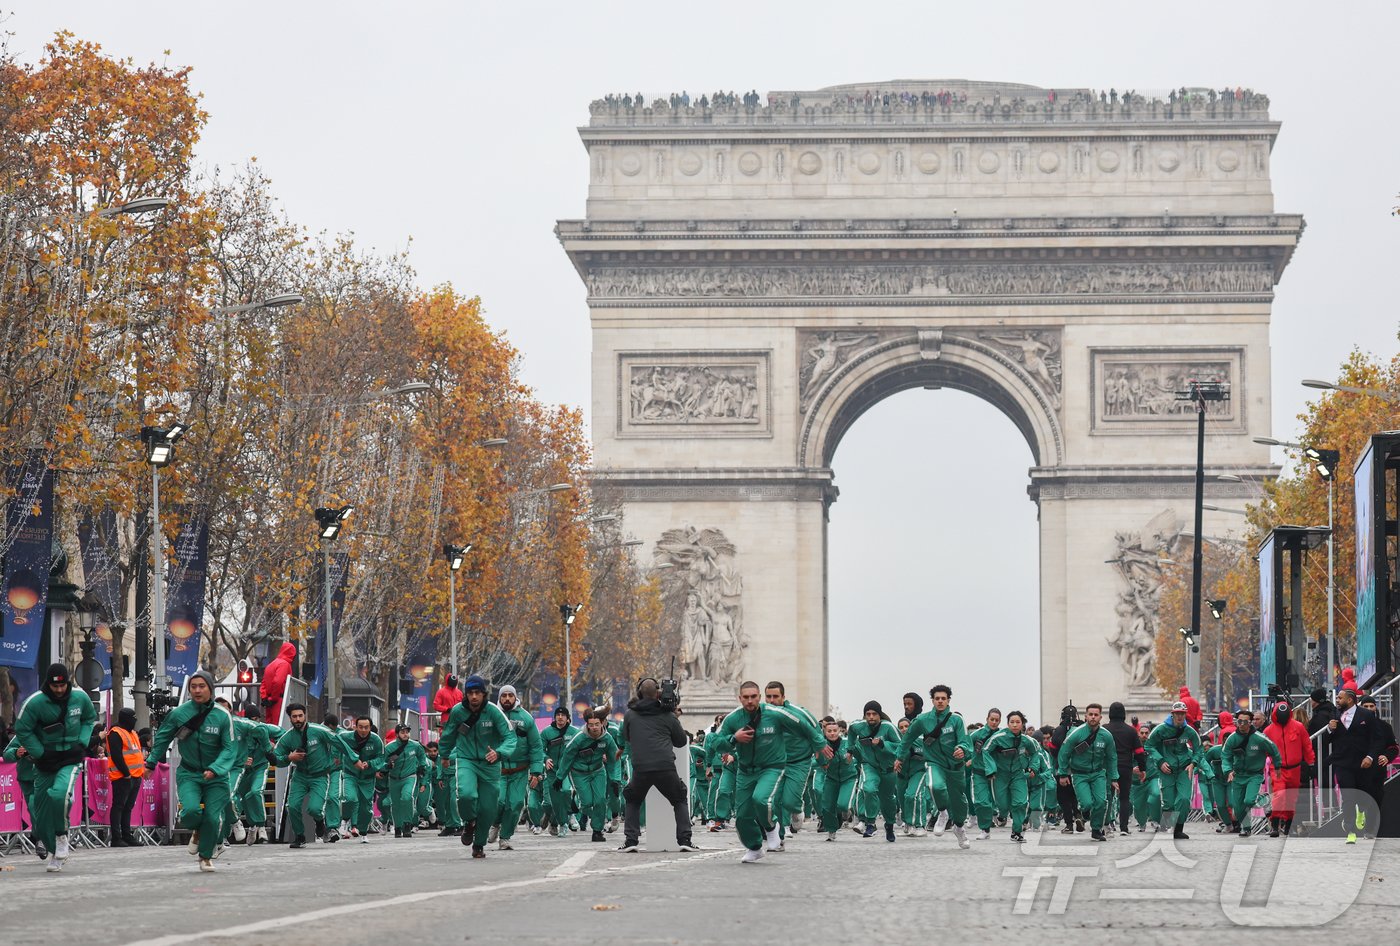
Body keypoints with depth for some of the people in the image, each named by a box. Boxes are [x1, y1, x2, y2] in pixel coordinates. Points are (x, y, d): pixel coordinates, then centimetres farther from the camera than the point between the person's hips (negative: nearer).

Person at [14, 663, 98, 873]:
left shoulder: (80, 697, -5)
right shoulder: (35, 702, -14)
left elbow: (90, 718, 14)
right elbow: (22, 730, -8)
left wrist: (82, 743, 0)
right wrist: (40, 755, -11)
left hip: (71, 758, -1)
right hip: (45, 760, 1)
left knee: (59, 794, -30)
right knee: (41, 814, 4)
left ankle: (62, 836, -6)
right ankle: (58, 854, 23)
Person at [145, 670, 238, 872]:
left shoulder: (223, 716, -11)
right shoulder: (179, 713, -7)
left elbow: (230, 748, -11)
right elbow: (162, 737, 10)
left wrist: (215, 769, -25)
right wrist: (151, 762, 14)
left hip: (216, 777, 0)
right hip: (188, 774, 0)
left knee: (212, 818, -6)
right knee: (191, 811, -22)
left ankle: (206, 857, 22)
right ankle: (196, 831, 16)